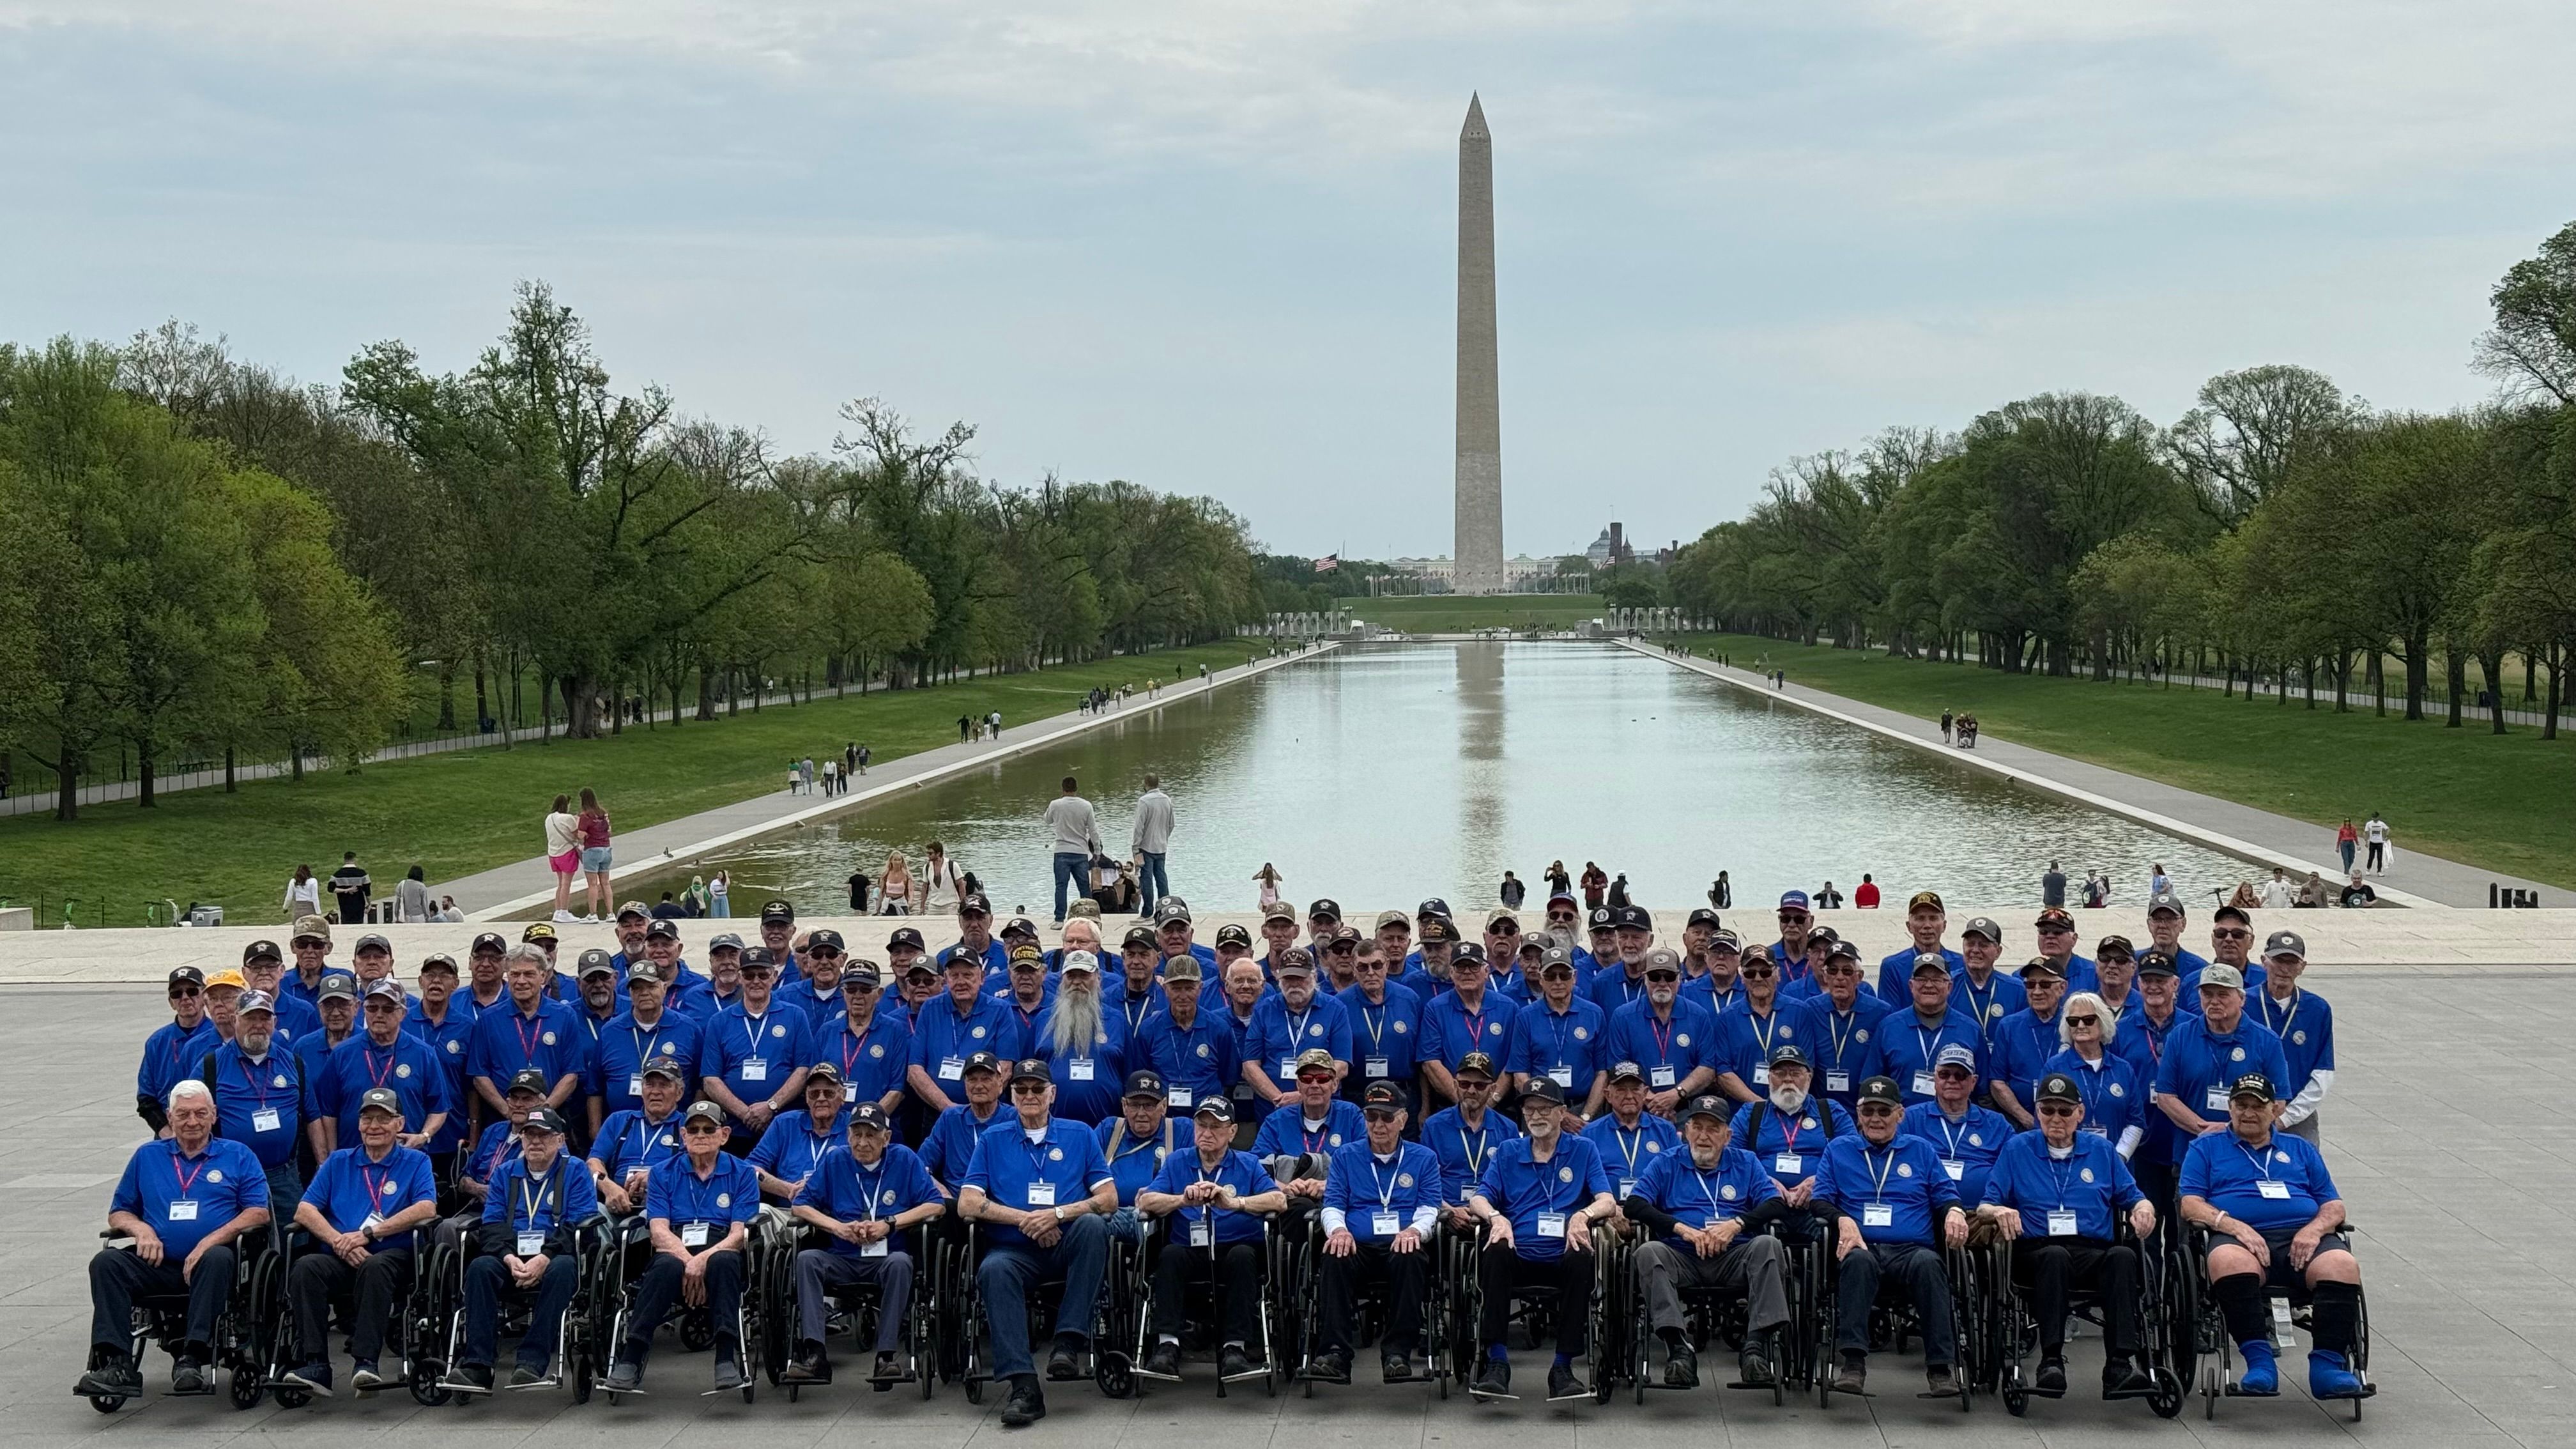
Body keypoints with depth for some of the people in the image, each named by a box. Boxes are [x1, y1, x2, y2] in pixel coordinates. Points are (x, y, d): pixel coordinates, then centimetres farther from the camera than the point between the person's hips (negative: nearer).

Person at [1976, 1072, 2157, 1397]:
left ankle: (2119, 1365, -45)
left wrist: (2144, 1209, -5)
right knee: (2055, 1256, -39)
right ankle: (2051, 1362, -46)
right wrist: (1998, 1212, -12)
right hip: (2036, 1251, -1)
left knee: (2123, 1256, -34)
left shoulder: (2101, 1150, 21)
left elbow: (2132, 1198, 19)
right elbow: (1985, 1206, 11)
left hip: (2093, 1252, 2)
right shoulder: (2018, 1149, 16)